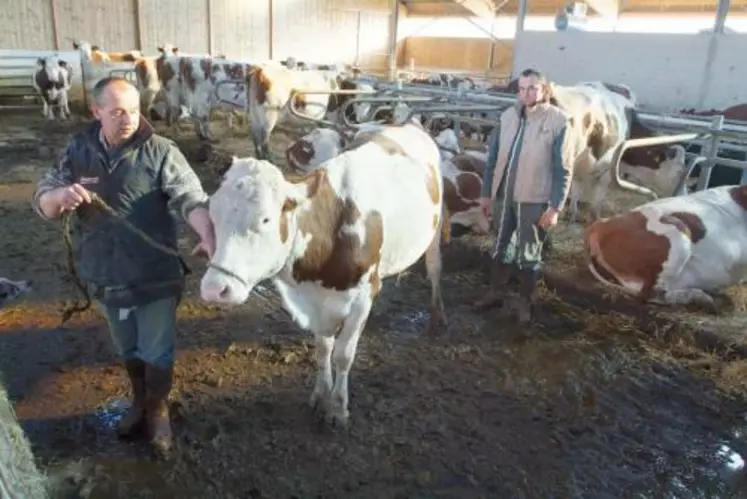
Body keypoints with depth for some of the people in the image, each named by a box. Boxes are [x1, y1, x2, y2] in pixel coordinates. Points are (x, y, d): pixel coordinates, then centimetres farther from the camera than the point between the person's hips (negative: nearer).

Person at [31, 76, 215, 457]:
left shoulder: (160, 151, -13)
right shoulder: (78, 151, -1)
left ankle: (157, 409, 37)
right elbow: (41, 202, 1)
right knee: (128, 349, 23)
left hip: (156, 277, -3)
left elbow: (191, 198, -24)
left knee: (157, 352, 12)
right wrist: (61, 195, -24)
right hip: (105, 277, 4)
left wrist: (208, 236, -43)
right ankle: (139, 401, 48)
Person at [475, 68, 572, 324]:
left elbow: (563, 169, -9)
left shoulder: (558, 120, -9)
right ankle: (496, 293, 35)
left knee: (528, 255, 10)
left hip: (534, 200, -4)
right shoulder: (508, 116, 3)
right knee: (501, 248, 18)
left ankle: (525, 302, 27)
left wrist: (555, 207, -12)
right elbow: (493, 157, 8)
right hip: (503, 196, 4)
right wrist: (486, 193, 9)